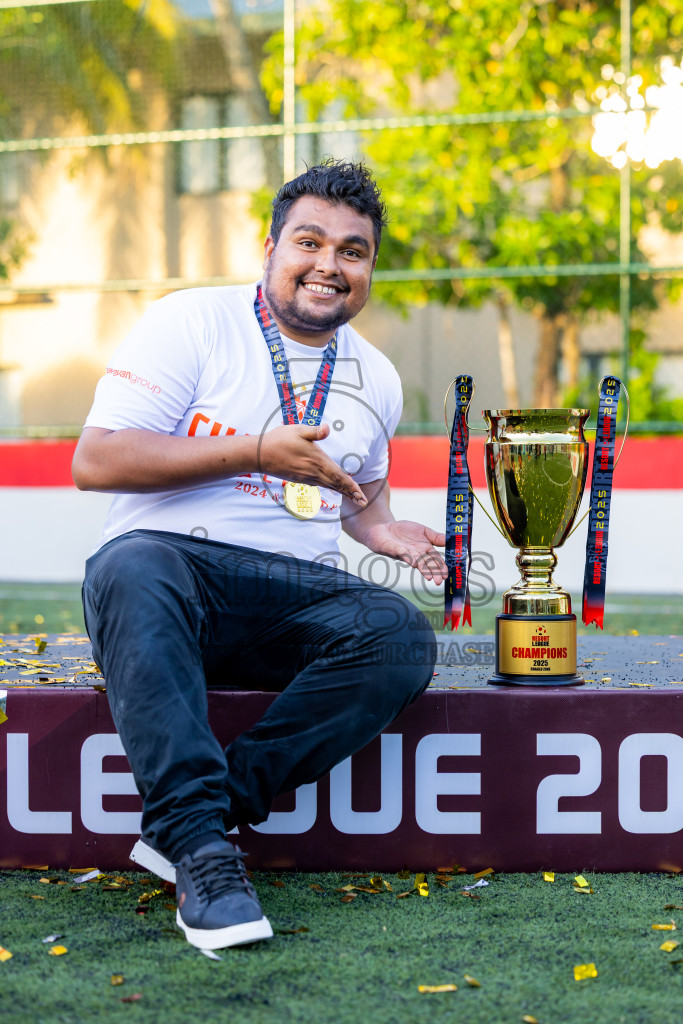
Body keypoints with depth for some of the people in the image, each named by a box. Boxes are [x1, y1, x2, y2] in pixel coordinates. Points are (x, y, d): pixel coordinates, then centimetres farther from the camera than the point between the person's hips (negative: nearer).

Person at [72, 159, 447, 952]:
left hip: (296, 591, 4)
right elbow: (95, 462, -9)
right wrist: (257, 451, -14)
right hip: (170, 562, -4)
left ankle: (185, 820, -26)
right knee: (132, 573, -40)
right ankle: (201, 849, -37)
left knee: (401, 637, -27)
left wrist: (380, 529, 9)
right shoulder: (191, 322, -1)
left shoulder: (375, 379, 17)